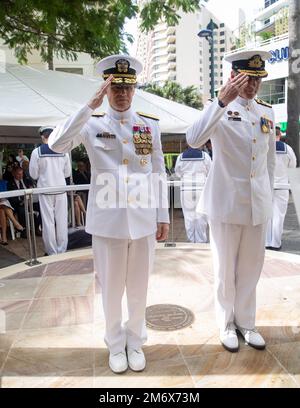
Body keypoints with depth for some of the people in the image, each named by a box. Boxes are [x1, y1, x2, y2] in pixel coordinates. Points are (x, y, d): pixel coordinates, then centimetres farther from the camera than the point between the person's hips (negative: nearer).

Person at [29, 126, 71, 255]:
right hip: (60, 189, 2)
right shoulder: (63, 151, -1)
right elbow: (67, 173, 6)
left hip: (45, 190, -2)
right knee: (62, 220, 8)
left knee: (48, 221, 4)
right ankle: (62, 250, 13)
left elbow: (34, 174, -3)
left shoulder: (37, 152, -7)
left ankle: (52, 252, 9)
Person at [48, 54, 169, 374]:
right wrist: (91, 105, -23)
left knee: (139, 287, 15)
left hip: (144, 220, 2)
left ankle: (135, 342, 38)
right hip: (107, 221, -1)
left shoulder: (150, 125, 5)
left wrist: (163, 216, 4)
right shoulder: (92, 123, -1)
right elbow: (56, 144, -20)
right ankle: (116, 345, 36)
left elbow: (159, 173, 6)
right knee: (111, 288, 13)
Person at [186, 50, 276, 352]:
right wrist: (222, 101, -32)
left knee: (251, 266, 13)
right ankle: (227, 324, 28)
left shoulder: (267, 112, 9)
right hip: (226, 202, -4)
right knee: (225, 267, 9)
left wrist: (268, 196, 14)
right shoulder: (219, 109, -5)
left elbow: (270, 158, 16)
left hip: (258, 203, 5)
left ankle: (246, 322, 32)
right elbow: (193, 140, -26)